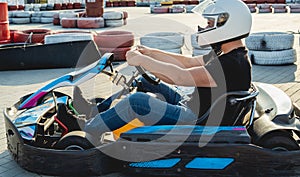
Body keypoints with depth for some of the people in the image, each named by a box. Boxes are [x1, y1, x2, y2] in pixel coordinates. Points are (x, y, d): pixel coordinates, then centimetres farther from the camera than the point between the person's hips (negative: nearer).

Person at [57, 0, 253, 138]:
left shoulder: (233, 64, -24)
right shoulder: (226, 54, 9)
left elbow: (181, 76, -28)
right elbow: (189, 62, 16)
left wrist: (142, 60, -19)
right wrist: (150, 52, 8)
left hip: (196, 124, -10)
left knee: (137, 100, -21)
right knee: (145, 81, 12)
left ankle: (87, 130, -5)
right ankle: (100, 109, 15)